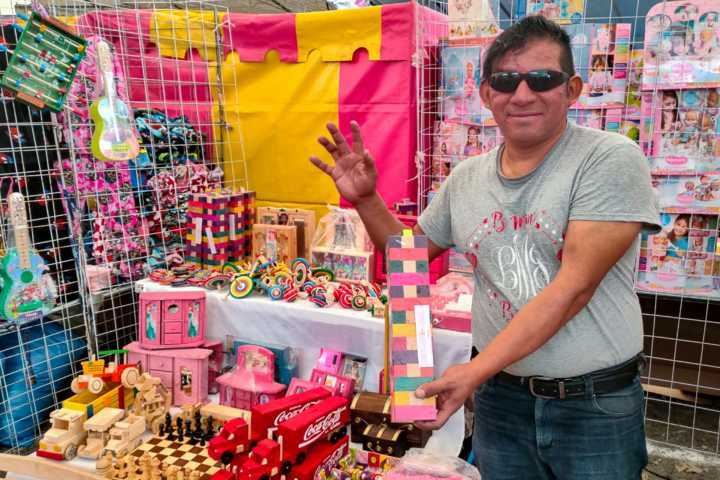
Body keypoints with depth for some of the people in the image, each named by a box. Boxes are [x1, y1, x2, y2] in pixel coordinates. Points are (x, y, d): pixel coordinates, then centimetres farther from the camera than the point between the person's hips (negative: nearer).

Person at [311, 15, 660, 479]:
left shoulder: (611, 159, -14)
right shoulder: (465, 179, 1)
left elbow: (574, 286, -22)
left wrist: (475, 370, -25)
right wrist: (365, 199, -2)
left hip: (598, 403, -3)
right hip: (499, 396, 4)